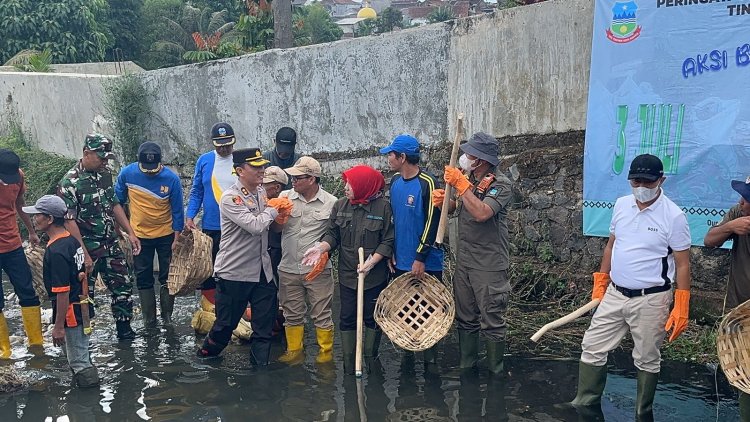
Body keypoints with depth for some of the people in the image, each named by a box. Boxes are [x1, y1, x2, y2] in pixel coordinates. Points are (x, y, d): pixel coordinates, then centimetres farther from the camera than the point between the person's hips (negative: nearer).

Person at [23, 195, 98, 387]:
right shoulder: (72, 240, 4)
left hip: (71, 312, -9)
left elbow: (62, 292, -23)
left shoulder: (55, 251, -23)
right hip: (83, 308, 9)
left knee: (78, 362, 5)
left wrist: (58, 326, -18)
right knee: (81, 356, 21)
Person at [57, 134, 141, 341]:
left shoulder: (105, 174, 5)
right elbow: (69, 221, -18)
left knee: (123, 285, 11)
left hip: (110, 243, 7)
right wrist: (84, 254, -21)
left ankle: (124, 329, 26)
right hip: (87, 248, -7)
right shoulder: (69, 183, -16)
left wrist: (130, 233, 9)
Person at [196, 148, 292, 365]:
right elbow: (255, 226, -27)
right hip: (234, 272, -6)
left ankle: (261, 363, 24)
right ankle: (207, 353, 34)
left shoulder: (262, 192, 5)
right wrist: (273, 209, -9)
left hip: (262, 271, 6)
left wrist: (281, 212, -4)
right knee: (226, 322, 9)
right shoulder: (230, 198, -17)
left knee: (265, 325, 10)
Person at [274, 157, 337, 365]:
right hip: (289, 269, 3)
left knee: (322, 314, 7)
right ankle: (294, 351, 31)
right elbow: (276, 228, 5)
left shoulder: (331, 202, -6)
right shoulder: (286, 197, 3)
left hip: (318, 270, -3)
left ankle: (326, 352, 24)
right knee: (292, 314, 15)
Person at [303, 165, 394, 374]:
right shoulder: (340, 206, 1)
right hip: (347, 275, 3)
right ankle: (349, 365, 21)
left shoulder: (383, 207, -10)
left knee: (372, 318, 10)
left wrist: (372, 261, -18)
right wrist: (322, 247, -14)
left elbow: (388, 241, -9)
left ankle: (371, 361, 29)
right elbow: (333, 234, 5)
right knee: (347, 319, 9)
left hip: (375, 276, -3)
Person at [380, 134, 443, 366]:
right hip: (401, 262, 7)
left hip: (425, 263, -6)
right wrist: (391, 251, 10)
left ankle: (430, 357, 18)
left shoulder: (427, 183, -15)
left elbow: (433, 222, -16)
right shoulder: (395, 181, 7)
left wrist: (420, 257, -16)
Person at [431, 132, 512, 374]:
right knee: (465, 319, 15)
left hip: (489, 265, -7)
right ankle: (466, 366, 27)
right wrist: (443, 201, -2)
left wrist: (461, 185, -23)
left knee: (492, 322, 1)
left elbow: (481, 213, -29)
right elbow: (457, 208, 20)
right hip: (463, 261, 7)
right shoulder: (468, 179, 7)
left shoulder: (500, 184, -13)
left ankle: (495, 371, 14)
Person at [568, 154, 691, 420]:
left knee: (647, 360, 10)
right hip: (614, 295, 5)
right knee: (592, 348, 6)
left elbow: (683, 264, -9)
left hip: (651, 300, -5)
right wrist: (600, 283, 12)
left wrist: (681, 308, -13)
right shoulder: (621, 205, 2)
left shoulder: (673, 216, -13)